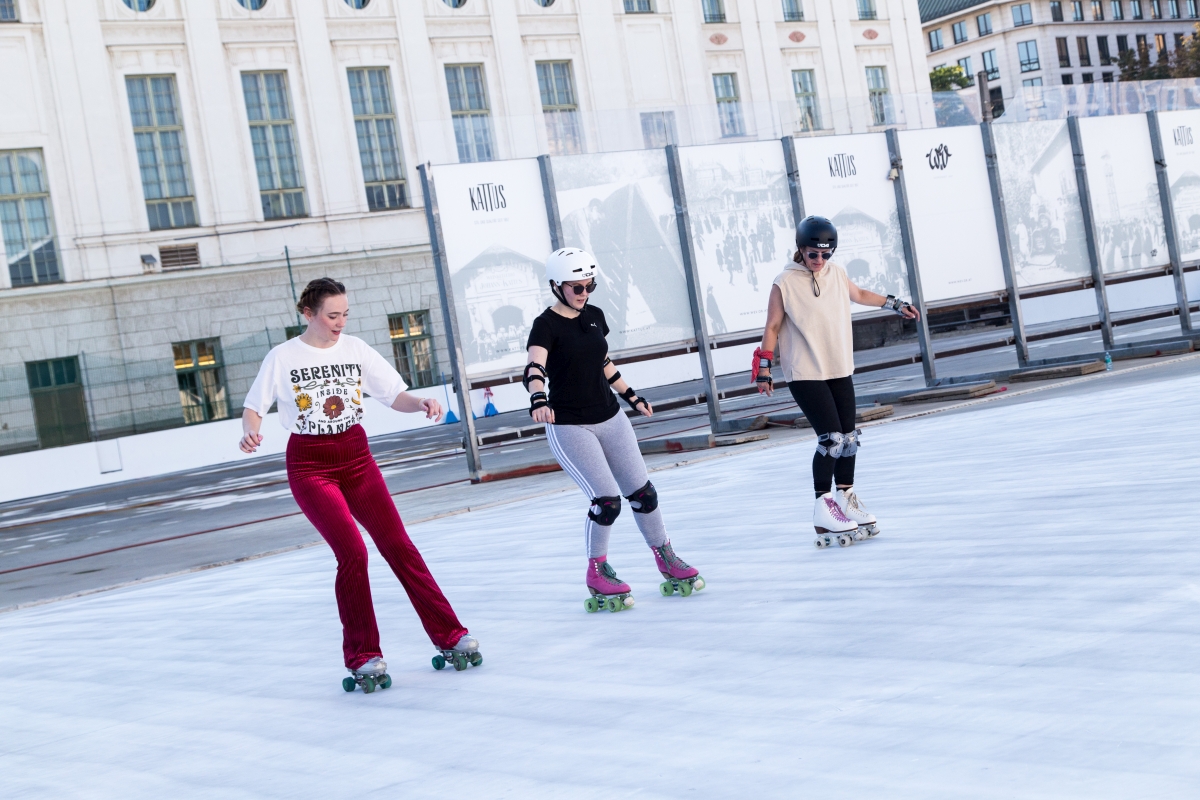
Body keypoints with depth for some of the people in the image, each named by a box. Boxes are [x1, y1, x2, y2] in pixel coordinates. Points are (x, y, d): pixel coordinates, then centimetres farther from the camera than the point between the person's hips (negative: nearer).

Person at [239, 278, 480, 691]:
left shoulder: (356, 349, 1)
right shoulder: (283, 358, -6)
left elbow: (395, 394, 0)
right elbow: (254, 407, -1)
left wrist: (420, 404, -21)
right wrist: (251, 432, -23)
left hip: (356, 456, 3)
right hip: (309, 466, -3)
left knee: (398, 546, -2)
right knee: (353, 552, -16)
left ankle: (450, 636, 6)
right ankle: (362, 657, -2)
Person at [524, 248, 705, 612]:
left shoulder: (594, 316, 5)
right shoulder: (546, 326, -14)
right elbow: (534, 369, -32)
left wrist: (632, 397, 25)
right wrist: (538, 400, -50)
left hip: (610, 418, 6)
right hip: (569, 426, -6)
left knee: (642, 492, 6)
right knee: (607, 500, -13)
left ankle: (667, 560, 24)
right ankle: (597, 574, 7)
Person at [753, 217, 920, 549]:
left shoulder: (836, 273, 5)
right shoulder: (785, 284, -11)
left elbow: (859, 294, 25)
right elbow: (772, 328, -5)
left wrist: (895, 304, 28)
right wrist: (764, 369, -7)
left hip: (840, 369, 6)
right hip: (805, 374, -6)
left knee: (849, 437, 8)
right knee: (831, 438, -12)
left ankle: (846, 496, 24)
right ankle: (823, 508, -1)